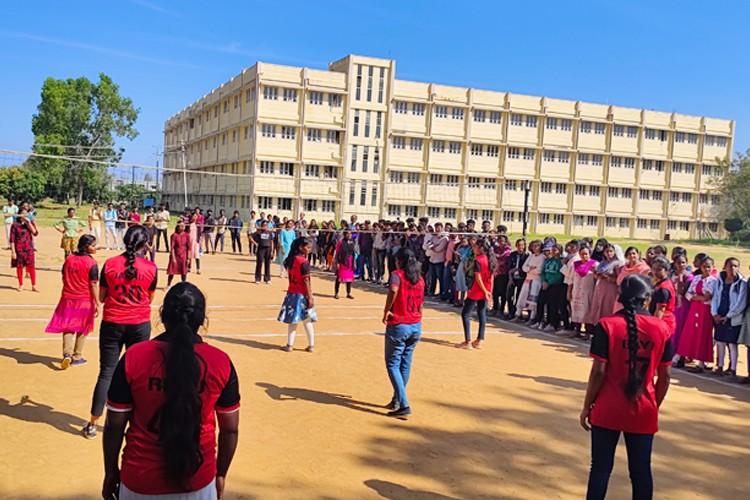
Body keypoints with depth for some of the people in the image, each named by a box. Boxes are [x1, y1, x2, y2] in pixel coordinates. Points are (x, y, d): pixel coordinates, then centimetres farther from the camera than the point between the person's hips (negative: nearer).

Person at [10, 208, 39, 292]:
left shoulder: (30, 223, 4)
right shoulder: (15, 224, -5)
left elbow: (35, 233, -10)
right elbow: (12, 239, -6)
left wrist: (29, 223, -15)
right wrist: (13, 252, -10)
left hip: (29, 248, 2)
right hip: (19, 248, -2)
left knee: (31, 266, 0)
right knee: (19, 267, 6)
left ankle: (34, 286, 6)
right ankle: (21, 285, 20)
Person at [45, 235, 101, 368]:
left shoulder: (69, 258, 2)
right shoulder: (92, 263, -15)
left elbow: (64, 278, 10)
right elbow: (93, 285, -15)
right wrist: (98, 304, -11)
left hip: (68, 298, 4)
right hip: (85, 300, -4)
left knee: (67, 327, 13)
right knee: (82, 329, 11)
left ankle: (67, 353, -4)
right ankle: (76, 357, 19)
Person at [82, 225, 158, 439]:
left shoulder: (110, 264, -5)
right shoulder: (151, 267, -7)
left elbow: (101, 297, 3)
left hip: (112, 324, 1)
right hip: (140, 325, 0)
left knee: (106, 373, 9)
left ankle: (93, 424, 15)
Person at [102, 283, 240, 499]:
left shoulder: (133, 357, -12)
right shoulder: (221, 362, -11)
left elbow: (114, 425, -6)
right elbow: (230, 429, -3)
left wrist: (111, 472, 9)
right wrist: (221, 474, 11)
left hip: (141, 482, 0)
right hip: (198, 482, 0)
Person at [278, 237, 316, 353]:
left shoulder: (291, 260, 4)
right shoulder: (304, 262, -16)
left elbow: (290, 277, 9)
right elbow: (306, 281, -18)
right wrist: (310, 297, -16)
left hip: (291, 293, 5)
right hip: (302, 295, -5)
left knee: (292, 320, 10)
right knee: (307, 321, 7)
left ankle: (290, 345, 11)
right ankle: (311, 345, 15)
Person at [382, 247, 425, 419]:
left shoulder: (397, 275, -10)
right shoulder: (420, 279, 9)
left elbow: (393, 290, -32)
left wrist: (386, 311, -21)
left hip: (398, 326, -6)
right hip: (416, 326, 6)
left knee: (392, 365, 2)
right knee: (405, 364, 17)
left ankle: (404, 405, -7)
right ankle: (397, 401, 27)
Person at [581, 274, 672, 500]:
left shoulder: (606, 326, -11)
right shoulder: (662, 328, -3)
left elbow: (598, 372, -13)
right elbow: (664, 377, 1)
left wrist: (587, 406, -2)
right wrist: (655, 406, 16)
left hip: (608, 411, -2)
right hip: (644, 413, 2)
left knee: (601, 468, 8)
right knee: (641, 470, 12)